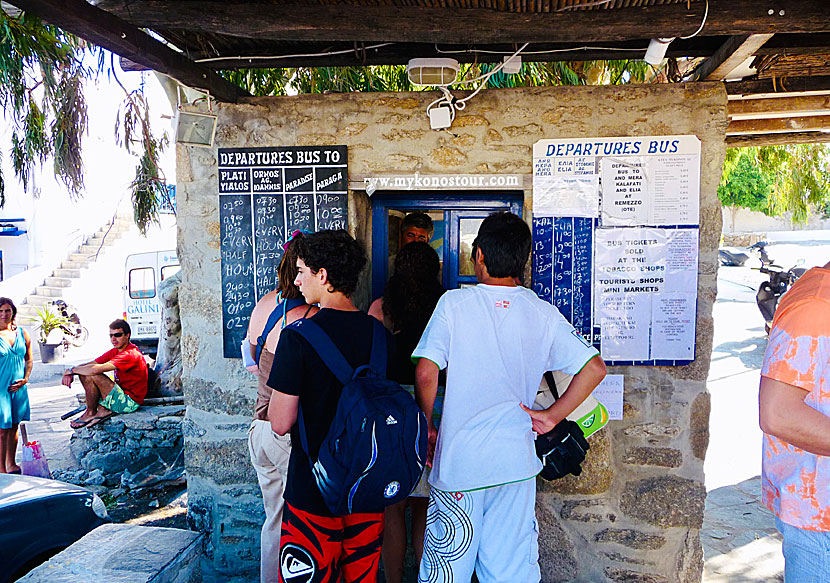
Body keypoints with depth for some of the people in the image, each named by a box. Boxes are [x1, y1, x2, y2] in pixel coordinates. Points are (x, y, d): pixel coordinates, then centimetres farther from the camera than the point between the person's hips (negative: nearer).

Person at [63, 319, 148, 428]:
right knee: (84, 374, 3)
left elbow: (97, 369, -30)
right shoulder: (115, 351, 9)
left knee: (93, 375, -21)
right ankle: (103, 410, -1)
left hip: (130, 402, -9)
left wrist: (72, 369, -15)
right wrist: (70, 373, -12)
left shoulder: (131, 355, -22)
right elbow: (91, 364, 7)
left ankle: (91, 413, 0)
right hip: (121, 394, 10)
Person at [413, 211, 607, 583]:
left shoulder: (454, 303, -8)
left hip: (458, 462, -2)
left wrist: (426, 430, 1)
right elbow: (594, 368, -1)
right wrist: (551, 416, 5)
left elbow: (426, 373, -13)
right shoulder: (543, 313, 0)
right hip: (516, 464, 3)